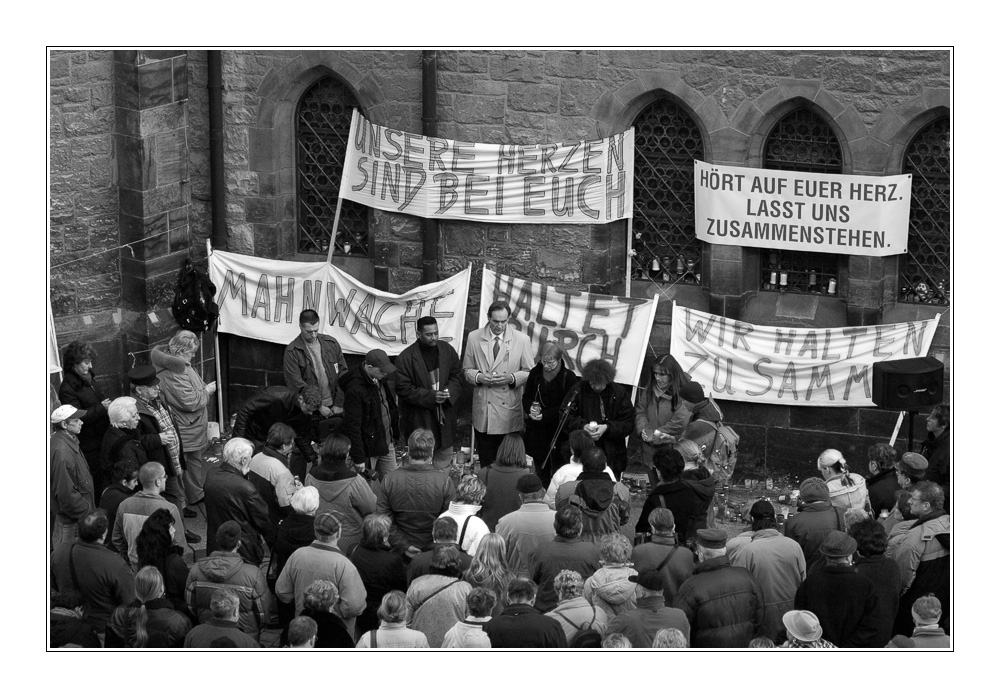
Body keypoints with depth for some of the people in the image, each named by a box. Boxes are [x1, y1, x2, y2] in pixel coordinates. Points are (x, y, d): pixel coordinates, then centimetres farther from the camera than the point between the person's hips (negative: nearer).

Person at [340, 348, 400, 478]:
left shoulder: (380, 380, 2)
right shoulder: (355, 390, -24)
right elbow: (352, 426, -23)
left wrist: (395, 434, 17)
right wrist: (359, 459, -22)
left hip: (387, 443, 8)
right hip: (368, 449, -8)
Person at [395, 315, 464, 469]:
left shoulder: (447, 350, 2)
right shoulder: (405, 358, -14)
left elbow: (457, 376, 9)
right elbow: (403, 389, -14)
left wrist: (450, 392, -13)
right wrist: (431, 396, -22)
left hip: (444, 415, 4)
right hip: (419, 420, -4)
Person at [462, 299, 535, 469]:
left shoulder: (522, 340, 2)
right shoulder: (474, 338, 5)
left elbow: (530, 372, 5)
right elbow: (466, 369, 11)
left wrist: (512, 378, -14)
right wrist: (479, 377, -11)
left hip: (510, 411, -1)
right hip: (484, 410, 1)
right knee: (486, 462, 4)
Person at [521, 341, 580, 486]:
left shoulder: (569, 378, -11)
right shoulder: (535, 373, 3)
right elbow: (526, 397, 10)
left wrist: (545, 415, -21)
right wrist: (530, 408, -14)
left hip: (558, 432, -4)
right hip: (537, 431, 4)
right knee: (540, 470, 12)